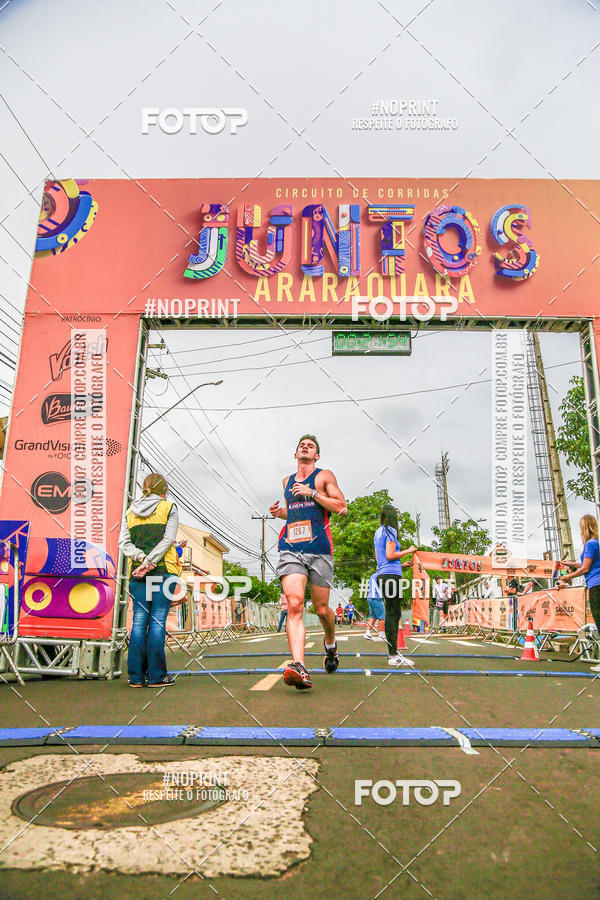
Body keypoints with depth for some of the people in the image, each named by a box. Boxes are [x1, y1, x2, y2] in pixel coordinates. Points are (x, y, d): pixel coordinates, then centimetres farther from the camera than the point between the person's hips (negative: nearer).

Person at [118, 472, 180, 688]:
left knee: (139, 620, 6)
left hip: (137, 573, 4)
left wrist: (142, 558, -7)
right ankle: (156, 675, 0)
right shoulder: (168, 508, 3)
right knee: (158, 620, -2)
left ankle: (136, 676, 7)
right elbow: (168, 540, -9)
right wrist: (150, 562, -12)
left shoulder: (130, 512, 14)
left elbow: (123, 543, 4)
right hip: (163, 570, -4)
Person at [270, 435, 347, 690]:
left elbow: (341, 508, -3)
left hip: (319, 548, -2)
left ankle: (331, 644, 38)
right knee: (294, 606, -17)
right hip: (290, 549, 3)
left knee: (321, 608, 6)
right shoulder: (287, 481, 21)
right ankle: (299, 667, -26)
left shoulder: (324, 476, 7)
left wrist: (312, 492, -9)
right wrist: (280, 512, 12)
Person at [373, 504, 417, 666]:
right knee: (394, 614, -8)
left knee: (390, 613, 11)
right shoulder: (390, 531, -6)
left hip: (381, 574, 9)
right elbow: (390, 555, -15)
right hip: (391, 575, -9)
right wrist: (408, 551, -3)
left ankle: (392, 651, 15)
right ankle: (393, 656, -8)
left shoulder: (378, 532, 19)